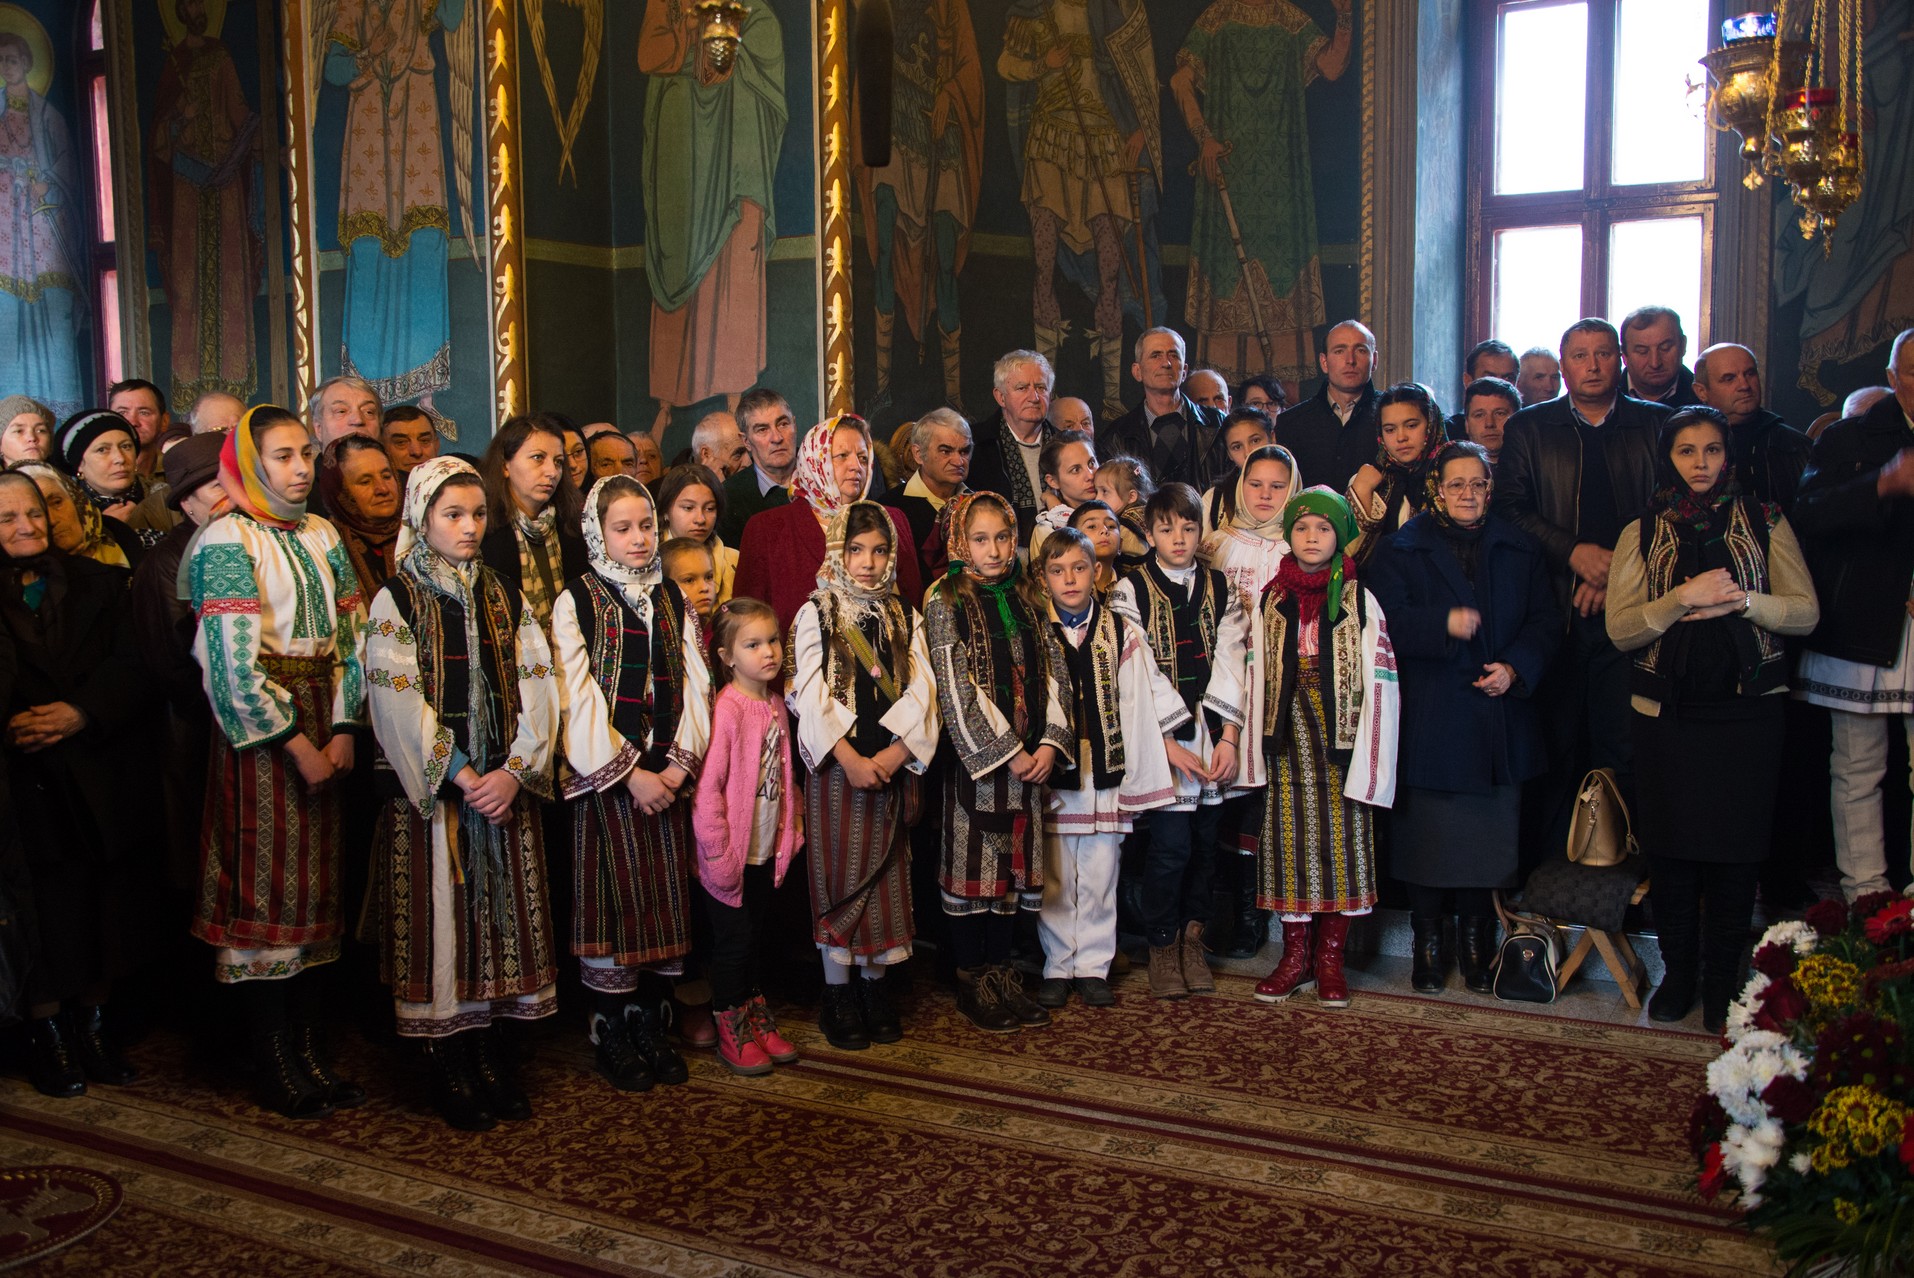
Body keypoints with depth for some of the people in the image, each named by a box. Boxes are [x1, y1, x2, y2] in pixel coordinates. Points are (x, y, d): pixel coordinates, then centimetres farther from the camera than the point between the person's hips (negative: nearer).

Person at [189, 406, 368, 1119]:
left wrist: (342, 732, -4)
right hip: (257, 733, -6)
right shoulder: (227, 542, -8)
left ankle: (308, 1053, 18)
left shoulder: (321, 537, 11)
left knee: (313, 886, 9)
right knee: (263, 890, 0)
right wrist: (299, 746, -13)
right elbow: (236, 662, -15)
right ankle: (275, 1068, 10)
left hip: (322, 728, 6)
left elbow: (349, 638, 8)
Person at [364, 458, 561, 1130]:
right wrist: (459, 777, -16)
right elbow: (398, 701, -10)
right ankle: (448, 1069, 10)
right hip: (432, 790, -4)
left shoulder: (504, 598, 10)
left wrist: (516, 771, -11)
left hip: (506, 788, 4)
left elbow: (535, 686, 3)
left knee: (502, 917, 6)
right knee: (440, 918, -1)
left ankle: (492, 1059, 17)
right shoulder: (396, 601, -2)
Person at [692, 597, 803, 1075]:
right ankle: (732, 1035, 20)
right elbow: (706, 788, -21)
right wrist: (719, 855, -20)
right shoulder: (726, 709, -19)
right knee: (732, 942, 5)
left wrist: (790, 828, 8)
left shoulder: (776, 705, 5)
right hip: (731, 854, -6)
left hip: (767, 851, 6)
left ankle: (758, 1022, 31)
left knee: (752, 938, 18)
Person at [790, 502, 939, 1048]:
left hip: (892, 766, 3)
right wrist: (849, 758, -17)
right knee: (838, 877, 1)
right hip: (836, 766, -3)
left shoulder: (904, 617, 10)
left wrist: (896, 751, -13)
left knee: (885, 877, 7)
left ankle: (874, 988, 19)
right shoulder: (816, 614, 0)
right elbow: (811, 694, -9)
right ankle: (838, 997, 11)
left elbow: (919, 689, 2)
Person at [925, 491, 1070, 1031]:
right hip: (974, 757, -5)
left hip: (1028, 757, 5)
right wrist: (1007, 753, -14)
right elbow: (957, 689, -13)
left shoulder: (1026, 599, 10)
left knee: (1011, 861, 10)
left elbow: (1052, 672, 8)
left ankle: (1001, 975, 20)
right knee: (972, 861, 1)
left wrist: (1049, 742, -5)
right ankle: (971, 984, 11)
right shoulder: (945, 602, -7)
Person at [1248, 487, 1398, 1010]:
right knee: (1291, 837, 3)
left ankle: (1330, 956, 11)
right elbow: (1257, 678, 10)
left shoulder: (1360, 601, 0)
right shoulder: (1270, 602, 8)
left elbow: (1379, 679, -3)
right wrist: (1260, 744, 4)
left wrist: (1369, 757, -8)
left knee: (1341, 835, 1)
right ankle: (1296, 954, 12)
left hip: (1340, 734, -2)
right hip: (1290, 738, 2)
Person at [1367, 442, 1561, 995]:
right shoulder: (1401, 550, 1)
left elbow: (1545, 619, 8)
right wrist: (1444, 622, -23)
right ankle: (1428, 943, 14)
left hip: (1497, 717, 2)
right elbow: (1387, 621, -9)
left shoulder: (1518, 549, 10)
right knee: (1429, 834, 1)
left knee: (1488, 834, 5)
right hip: (1429, 717, -2)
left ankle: (1476, 939, 20)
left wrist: (1515, 667, -8)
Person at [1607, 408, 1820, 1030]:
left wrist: (1740, 600, -14)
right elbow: (1620, 627, -2)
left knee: (1735, 845, 1)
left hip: (1748, 709, 0)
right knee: (1671, 845, 4)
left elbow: (1805, 612, 2)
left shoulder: (1765, 523, 7)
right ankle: (1677, 973, 19)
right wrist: (1683, 597, -15)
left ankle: (1722, 980, 14)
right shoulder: (1642, 533, 7)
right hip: (1667, 711, 1)